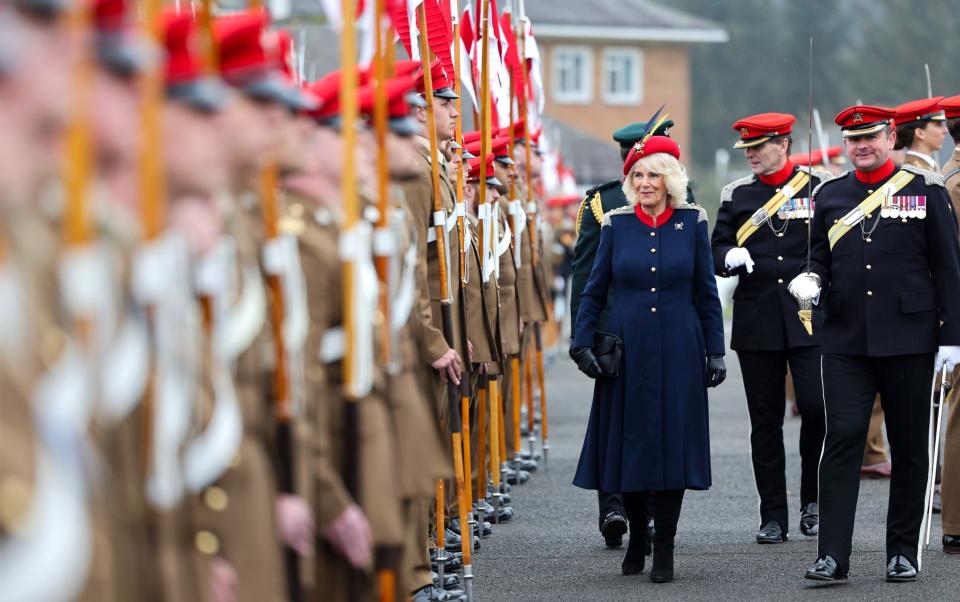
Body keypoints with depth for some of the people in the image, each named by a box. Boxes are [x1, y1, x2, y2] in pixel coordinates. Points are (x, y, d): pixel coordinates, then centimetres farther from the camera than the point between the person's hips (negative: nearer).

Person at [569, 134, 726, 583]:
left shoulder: (692, 222, 2)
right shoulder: (616, 224, 3)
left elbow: (706, 293, 6)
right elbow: (594, 290, 7)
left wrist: (714, 351, 3)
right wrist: (582, 343, -3)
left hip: (678, 351, -1)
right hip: (627, 348, 1)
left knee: (673, 443, -1)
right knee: (629, 441, 4)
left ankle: (664, 550, 6)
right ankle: (636, 537, 24)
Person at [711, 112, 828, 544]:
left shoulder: (818, 188, 5)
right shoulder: (736, 195, 10)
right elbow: (718, 253, 8)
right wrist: (730, 257, -14)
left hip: (808, 318, -2)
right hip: (756, 323, 2)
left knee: (817, 409, -12)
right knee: (765, 420, 3)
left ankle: (813, 500, 8)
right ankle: (774, 516, 9)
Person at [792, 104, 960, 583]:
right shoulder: (829, 196, 10)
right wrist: (810, 281, -7)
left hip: (908, 341, -1)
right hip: (845, 342, 1)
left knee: (909, 448, 5)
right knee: (842, 440, -7)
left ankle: (903, 552, 14)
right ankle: (832, 556, -8)